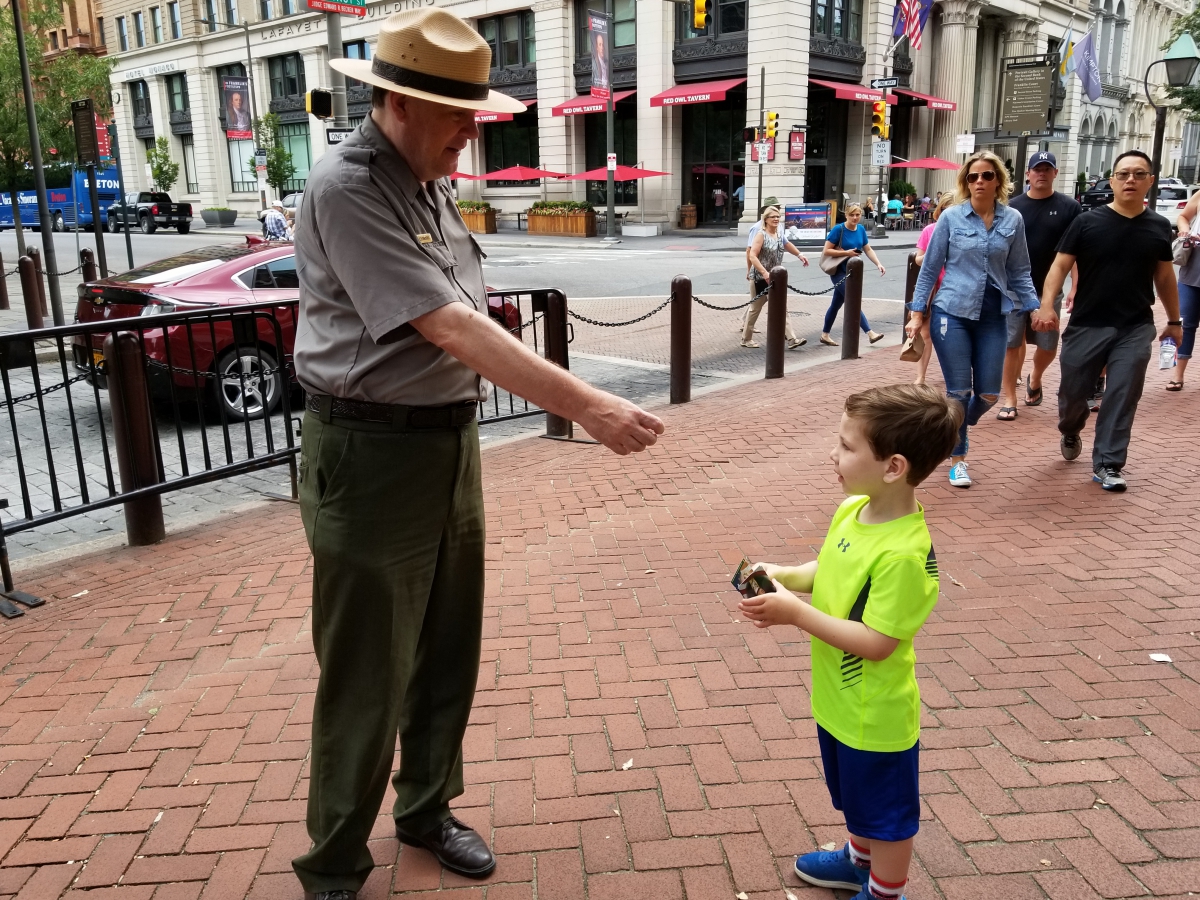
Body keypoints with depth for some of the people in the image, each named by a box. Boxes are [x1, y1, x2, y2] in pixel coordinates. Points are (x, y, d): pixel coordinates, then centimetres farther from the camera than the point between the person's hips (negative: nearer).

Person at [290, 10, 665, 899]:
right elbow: (449, 329, -26)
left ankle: (427, 809, 39)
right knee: (367, 680, 3)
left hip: (450, 442, 8)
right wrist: (590, 408, -28)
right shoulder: (347, 188, -18)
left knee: (448, 653, 18)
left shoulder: (432, 181, 10)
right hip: (371, 457, -8)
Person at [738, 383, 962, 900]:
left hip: (874, 716, -9)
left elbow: (876, 643, -29)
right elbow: (826, 572, 10)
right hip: (838, 701, 9)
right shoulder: (851, 509, -6)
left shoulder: (903, 555, -32)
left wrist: (796, 613, -28)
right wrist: (780, 576, -8)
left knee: (885, 813, 17)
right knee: (856, 798, 31)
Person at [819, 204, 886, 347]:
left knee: (836, 304, 14)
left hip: (851, 272, 6)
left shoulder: (861, 229, 3)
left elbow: (868, 249, 7)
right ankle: (870, 333, -12)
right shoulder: (838, 229, -14)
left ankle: (825, 335, 25)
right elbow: (827, 250, -14)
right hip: (839, 272, -6)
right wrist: (846, 253, -22)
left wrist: (878, 264, -5)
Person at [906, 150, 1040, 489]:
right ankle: (958, 458, 18)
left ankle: (956, 430, 37)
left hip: (993, 317, 3)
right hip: (952, 313, -2)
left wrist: (1035, 309, 2)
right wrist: (918, 312, 0)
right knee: (959, 391, 0)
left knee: (988, 394, 4)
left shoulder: (1013, 220, 4)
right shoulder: (951, 217, -3)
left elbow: (1019, 272, 10)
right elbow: (930, 268, 2)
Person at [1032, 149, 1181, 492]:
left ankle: (1107, 464, 7)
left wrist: (1174, 320, 20)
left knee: (1121, 399, -2)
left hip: (1136, 328, 2)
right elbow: (1061, 265, -6)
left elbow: (1164, 277, 15)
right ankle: (1070, 432, 38)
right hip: (1087, 324, -1)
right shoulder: (1088, 222, -4)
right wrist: (1047, 304, -22)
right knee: (1072, 389, 6)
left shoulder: (1159, 227, 6)